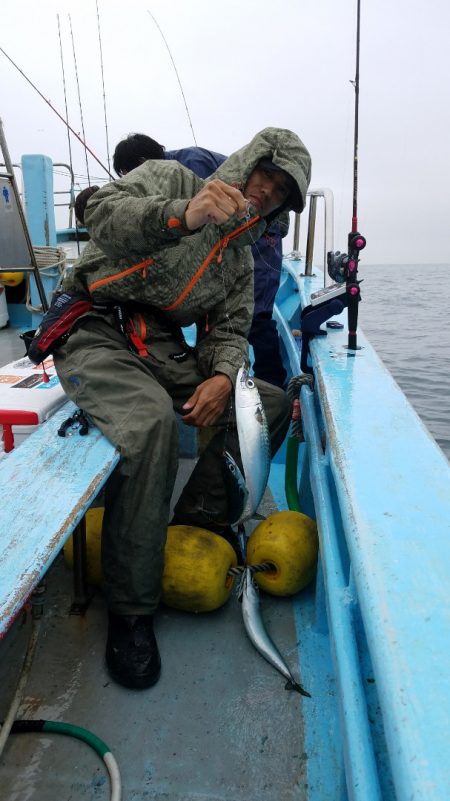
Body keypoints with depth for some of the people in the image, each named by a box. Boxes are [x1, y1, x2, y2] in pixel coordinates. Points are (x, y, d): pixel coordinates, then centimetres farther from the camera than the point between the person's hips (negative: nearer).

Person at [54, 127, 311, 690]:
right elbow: (105, 213, -17)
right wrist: (184, 215, -37)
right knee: (151, 420, -36)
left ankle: (198, 522, -2)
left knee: (271, 403, -8)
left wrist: (223, 374, -12)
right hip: (96, 331, -6)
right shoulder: (171, 179, 3)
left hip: (164, 352, 7)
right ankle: (129, 610, -21)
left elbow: (230, 330, 12)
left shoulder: (240, 258, 19)